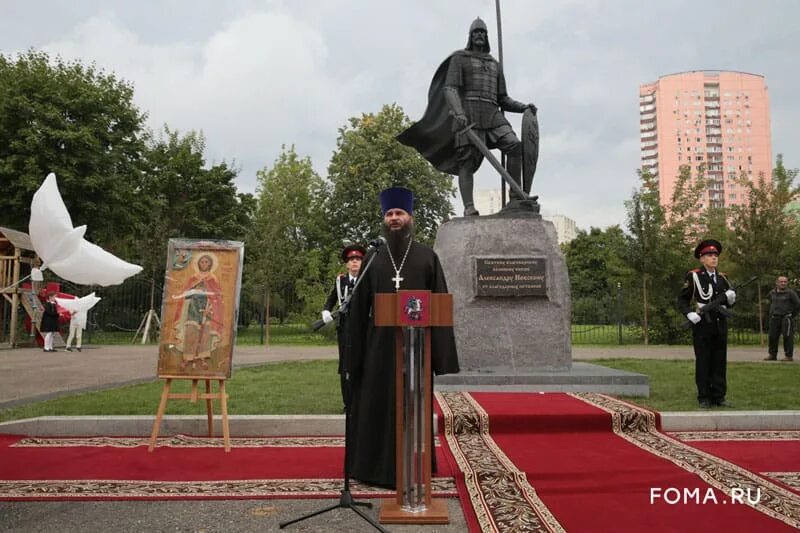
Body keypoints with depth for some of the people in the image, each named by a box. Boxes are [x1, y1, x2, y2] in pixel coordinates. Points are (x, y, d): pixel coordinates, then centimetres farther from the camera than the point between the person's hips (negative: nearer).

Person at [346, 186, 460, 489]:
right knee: (376, 406, 8)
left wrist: (443, 355, -6)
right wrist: (354, 355, 0)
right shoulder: (372, 258, 6)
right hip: (380, 345, 1)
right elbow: (359, 309, 5)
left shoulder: (427, 257, 3)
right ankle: (376, 467, 25)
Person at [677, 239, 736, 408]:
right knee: (703, 362, 2)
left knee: (720, 362, 8)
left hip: (720, 324, 5)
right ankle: (704, 398, 9)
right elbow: (682, 300, -1)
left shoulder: (722, 277, 13)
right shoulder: (693, 276, -2)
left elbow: (729, 304, 20)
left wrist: (731, 298, -3)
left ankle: (719, 396, 17)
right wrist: (689, 313, -18)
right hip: (702, 325, -5)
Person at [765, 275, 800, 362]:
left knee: (787, 337, -5)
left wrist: (792, 315, 2)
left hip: (786, 318, -5)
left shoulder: (791, 293, -6)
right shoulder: (772, 293, 9)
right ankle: (772, 355, 12)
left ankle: (789, 356, 1)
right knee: (773, 337, 5)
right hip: (774, 318, 5)